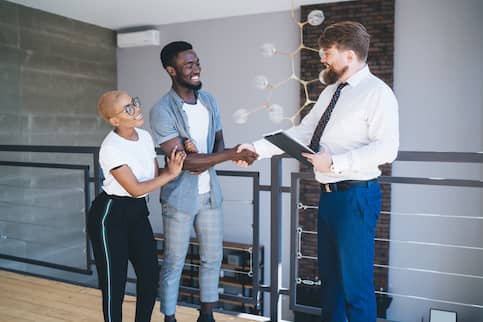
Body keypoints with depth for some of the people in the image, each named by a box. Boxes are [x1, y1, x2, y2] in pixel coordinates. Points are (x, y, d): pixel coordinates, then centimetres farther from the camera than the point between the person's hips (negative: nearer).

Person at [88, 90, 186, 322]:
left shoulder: (145, 137, 0)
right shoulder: (111, 148, -22)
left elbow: (156, 175, 1)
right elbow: (136, 189, -21)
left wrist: (178, 161, -15)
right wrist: (171, 174, -15)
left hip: (137, 212, 7)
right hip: (110, 215, -7)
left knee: (150, 274, 10)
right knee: (114, 279, 2)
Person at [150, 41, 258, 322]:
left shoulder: (209, 100, 4)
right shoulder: (162, 111, -16)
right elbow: (182, 160, -22)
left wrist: (205, 162, -14)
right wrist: (233, 154, -26)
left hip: (211, 192, 6)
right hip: (179, 197, -6)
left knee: (213, 257, 14)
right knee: (174, 262, 7)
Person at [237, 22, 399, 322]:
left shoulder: (377, 92, -10)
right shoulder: (330, 92, 15)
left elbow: (386, 148, -20)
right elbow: (301, 133, 12)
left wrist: (335, 162, -23)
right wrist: (258, 148, 5)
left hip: (356, 196, -8)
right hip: (329, 195, 8)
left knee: (355, 283, 0)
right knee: (329, 276, 20)